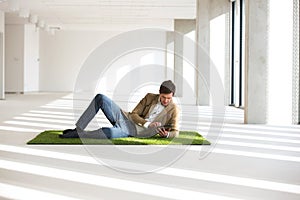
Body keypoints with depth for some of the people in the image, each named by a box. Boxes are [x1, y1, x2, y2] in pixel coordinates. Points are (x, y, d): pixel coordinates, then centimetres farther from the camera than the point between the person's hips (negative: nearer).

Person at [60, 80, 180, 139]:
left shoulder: (173, 109, 0)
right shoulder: (150, 97, 8)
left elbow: (175, 132, 1)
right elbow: (134, 114, 5)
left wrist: (166, 134, -23)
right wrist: (147, 124, -13)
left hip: (133, 131, -4)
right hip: (125, 118, 4)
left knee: (108, 132, -37)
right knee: (100, 98, -17)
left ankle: (76, 134, -16)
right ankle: (78, 128, -15)